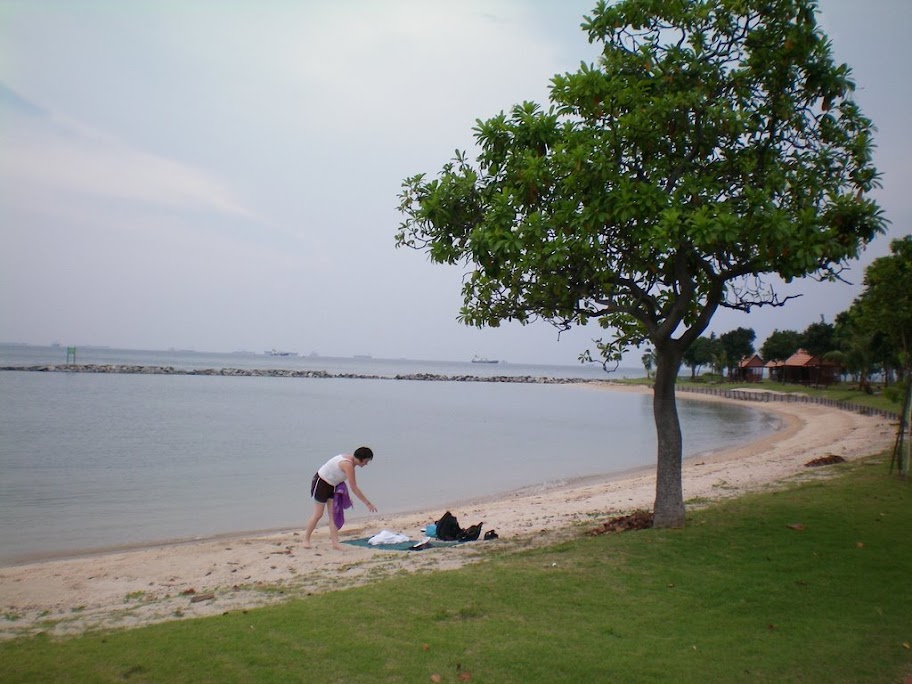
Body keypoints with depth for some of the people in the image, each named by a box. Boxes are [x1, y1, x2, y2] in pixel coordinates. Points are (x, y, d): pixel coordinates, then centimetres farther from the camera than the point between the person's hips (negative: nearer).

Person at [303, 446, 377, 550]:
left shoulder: (351, 460, -4)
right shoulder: (348, 464, -31)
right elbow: (354, 488, -31)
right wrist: (368, 503, -28)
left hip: (332, 485, 9)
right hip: (321, 483, -9)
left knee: (333, 514, 2)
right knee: (318, 514, 1)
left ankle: (335, 542, 2)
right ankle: (306, 539, 19)